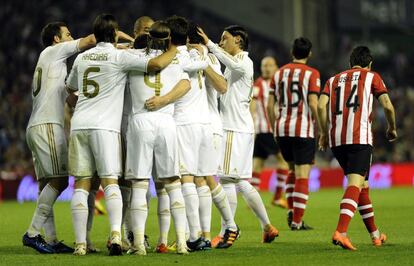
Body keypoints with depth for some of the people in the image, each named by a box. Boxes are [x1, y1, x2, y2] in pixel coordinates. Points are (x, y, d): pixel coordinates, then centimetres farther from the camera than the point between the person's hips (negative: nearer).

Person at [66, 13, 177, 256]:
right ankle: (116, 234, -25)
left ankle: (81, 243, -1)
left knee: (82, 184, 4)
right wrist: (175, 50, 5)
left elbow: (70, 87, 32)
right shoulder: (119, 56, -1)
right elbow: (156, 65, -12)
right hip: (104, 126, -4)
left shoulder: (82, 58, 16)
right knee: (110, 181, -5)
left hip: (79, 125, 4)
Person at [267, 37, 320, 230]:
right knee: (302, 175, -2)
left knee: (292, 169, 23)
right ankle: (297, 221, -5)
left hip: (282, 128, 5)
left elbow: (270, 106, 8)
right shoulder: (311, 74, -4)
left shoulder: (279, 73, 9)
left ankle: (291, 209, 10)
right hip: (303, 130, -5)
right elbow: (313, 104, -13)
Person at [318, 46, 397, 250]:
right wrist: (392, 128, 19)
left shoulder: (334, 79, 22)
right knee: (356, 184, -13)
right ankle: (341, 232, -33)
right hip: (360, 137, -5)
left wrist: (324, 132, 12)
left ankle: (375, 235, 27)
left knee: (362, 185, 17)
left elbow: (321, 105, 5)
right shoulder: (371, 77, 13)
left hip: (336, 139, 5)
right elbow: (388, 106, 3)